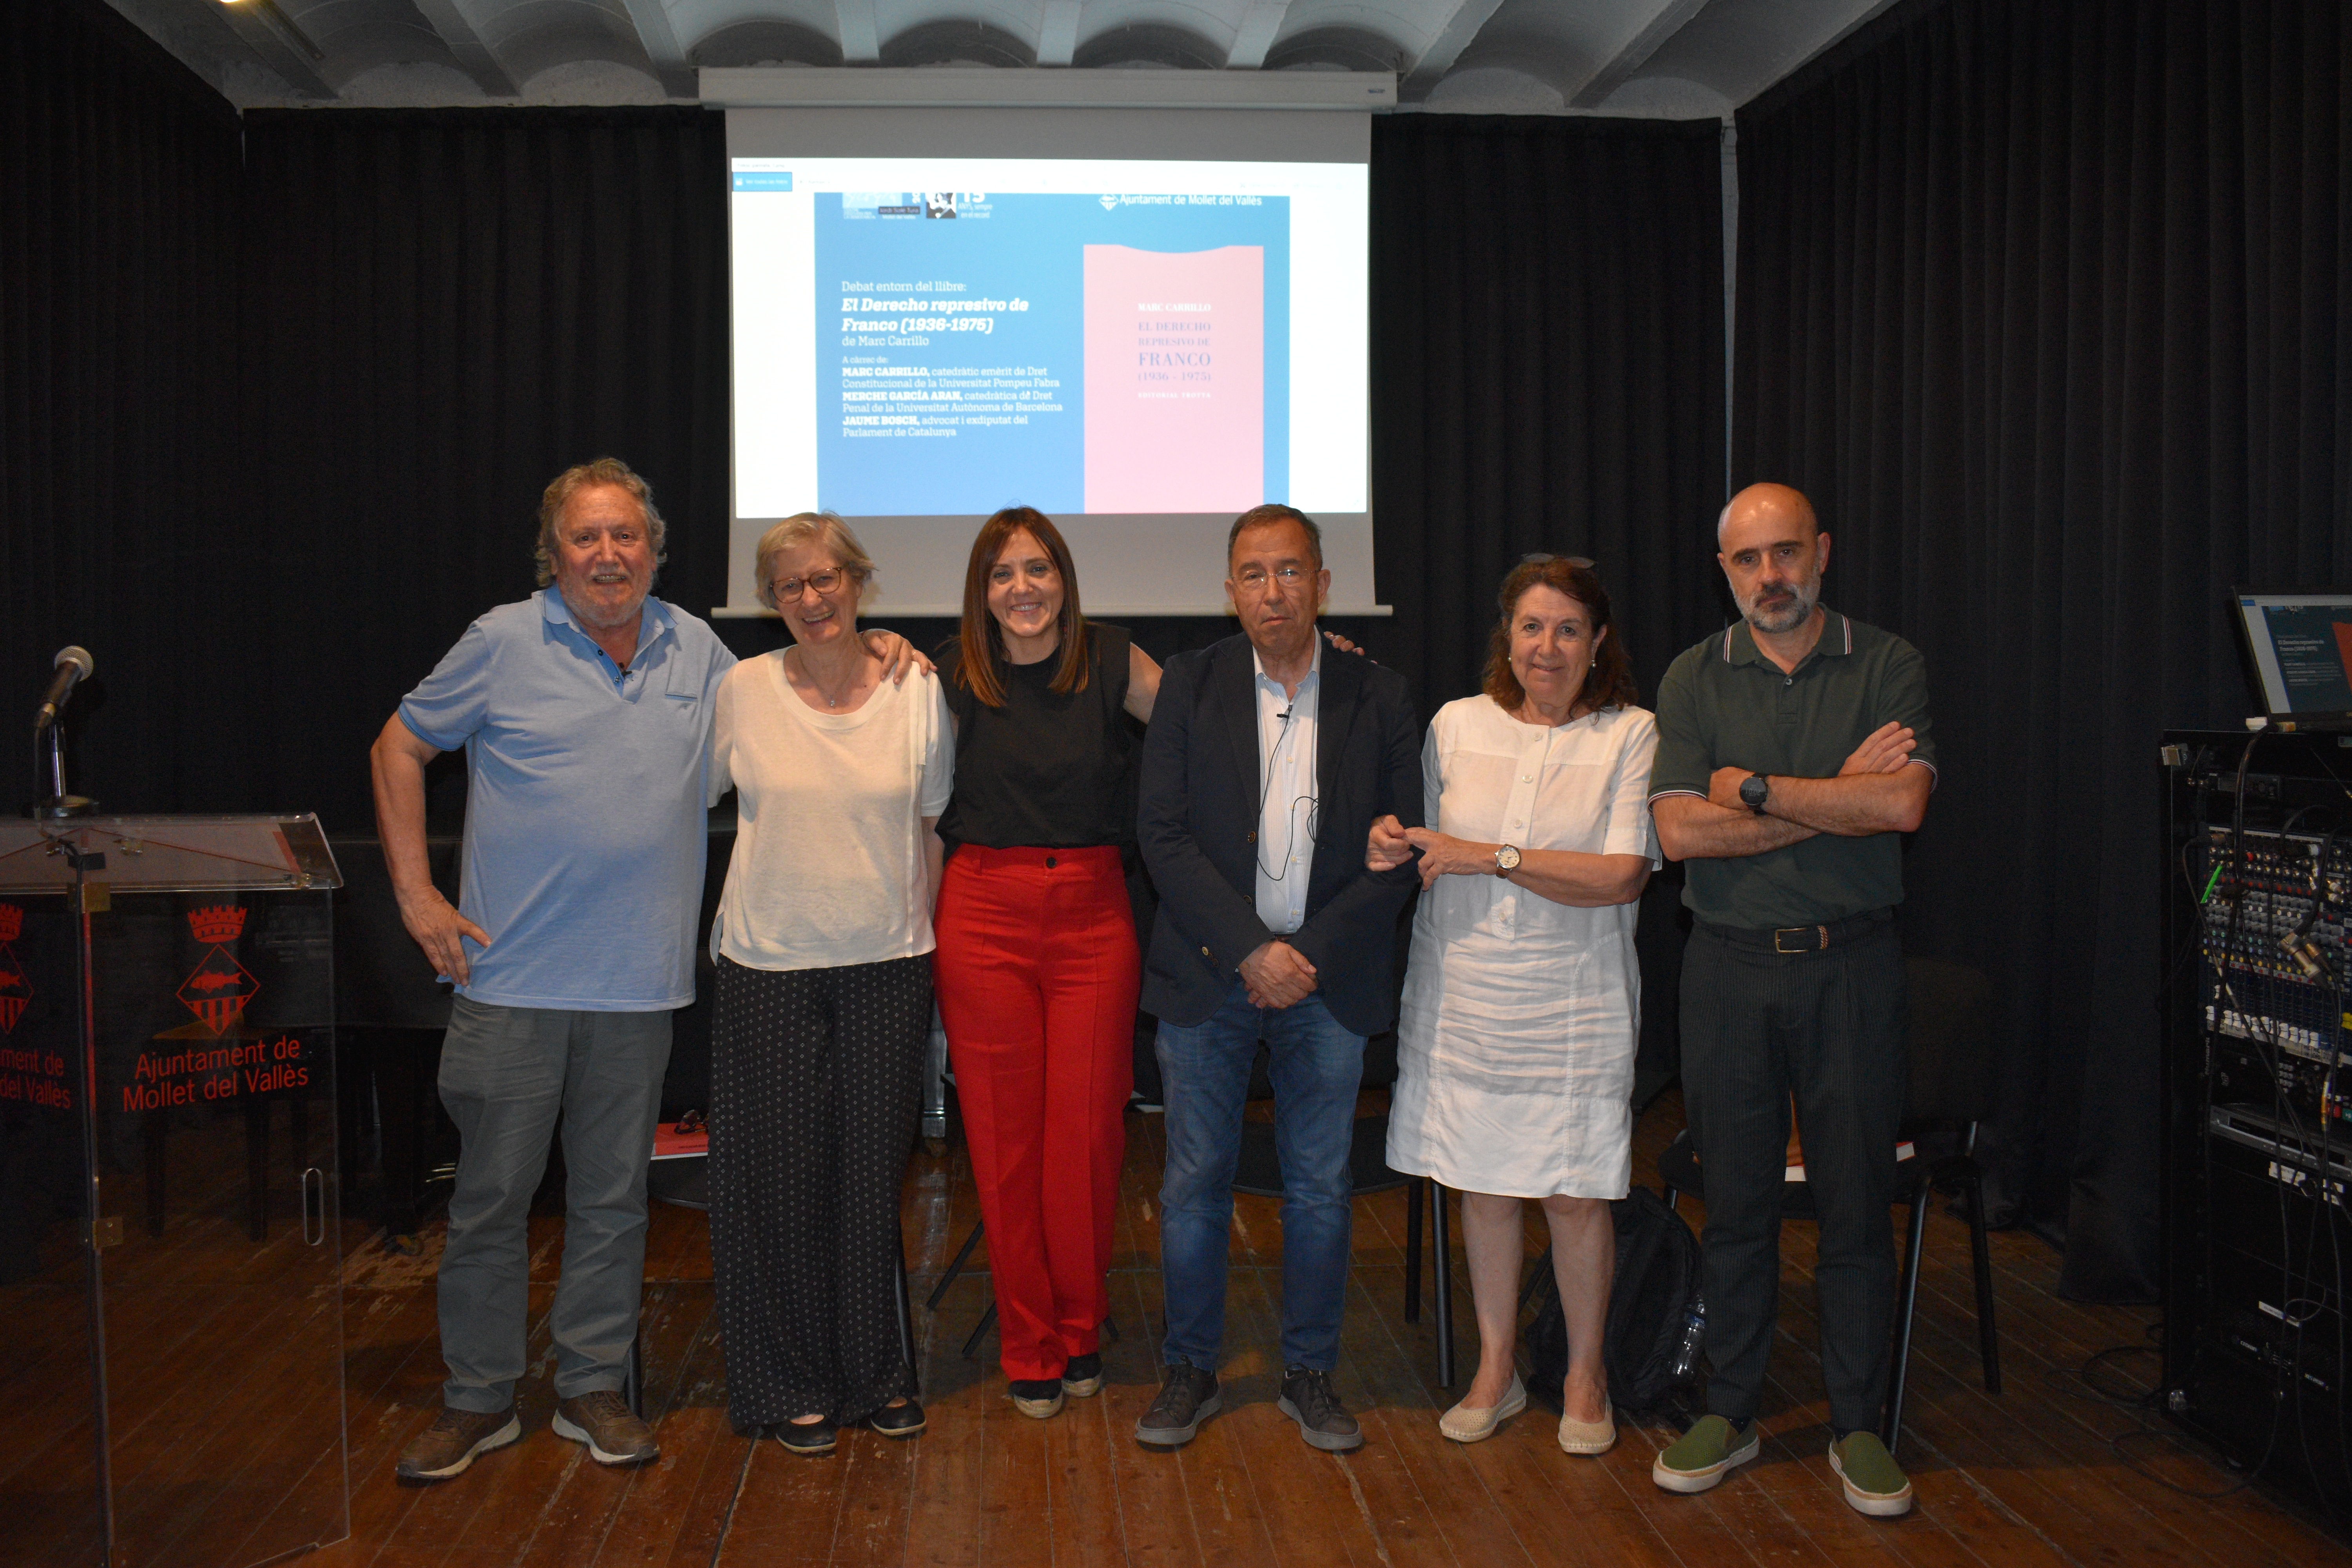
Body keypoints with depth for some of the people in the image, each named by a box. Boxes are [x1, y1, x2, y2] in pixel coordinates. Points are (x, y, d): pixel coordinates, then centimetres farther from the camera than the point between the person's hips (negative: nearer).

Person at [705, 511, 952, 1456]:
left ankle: (877, 1372, 26)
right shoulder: (743, 690, -2)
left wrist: (925, 946, 8)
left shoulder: (918, 693, 1)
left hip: (886, 967, 1)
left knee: (873, 1174, 8)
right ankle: (790, 1385, 21)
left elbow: (929, 830, 9)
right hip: (769, 969, -1)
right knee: (780, 1177, 5)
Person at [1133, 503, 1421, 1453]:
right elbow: (1163, 835, -5)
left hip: (1327, 976, 1)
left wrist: (1310, 956, -10)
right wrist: (1251, 948, -14)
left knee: (1320, 1189, 9)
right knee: (1194, 1183, 6)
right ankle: (1190, 1371, 23)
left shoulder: (1378, 696, 2)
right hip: (1209, 974, 0)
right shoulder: (1190, 685, 1)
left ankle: (1310, 1375, 25)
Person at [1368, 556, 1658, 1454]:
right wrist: (1397, 847, -8)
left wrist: (1490, 856, -16)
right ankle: (1496, 1371, 27)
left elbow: (1622, 876, -13)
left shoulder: (1631, 737, -4)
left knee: (1576, 1196, 3)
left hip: (1574, 1004, -2)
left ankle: (1585, 1376, 25)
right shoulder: (1456, 725, 5)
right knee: (1483, 1188, 10)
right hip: (1462, 995, 3)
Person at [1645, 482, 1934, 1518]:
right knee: (1735, 1199, 9)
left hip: (1851, 965, -1)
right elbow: (1681, 831, -8)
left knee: (1856, 1200, 5)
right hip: (1730, 966, 1)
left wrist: (1754, 789, -10)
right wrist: (1835, 799, -10)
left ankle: (1857, 1423, 21)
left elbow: (1902, 804, -14)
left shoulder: (1887, 667, 2)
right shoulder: (1694, 679, 4)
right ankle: (1730, 1412, 23)